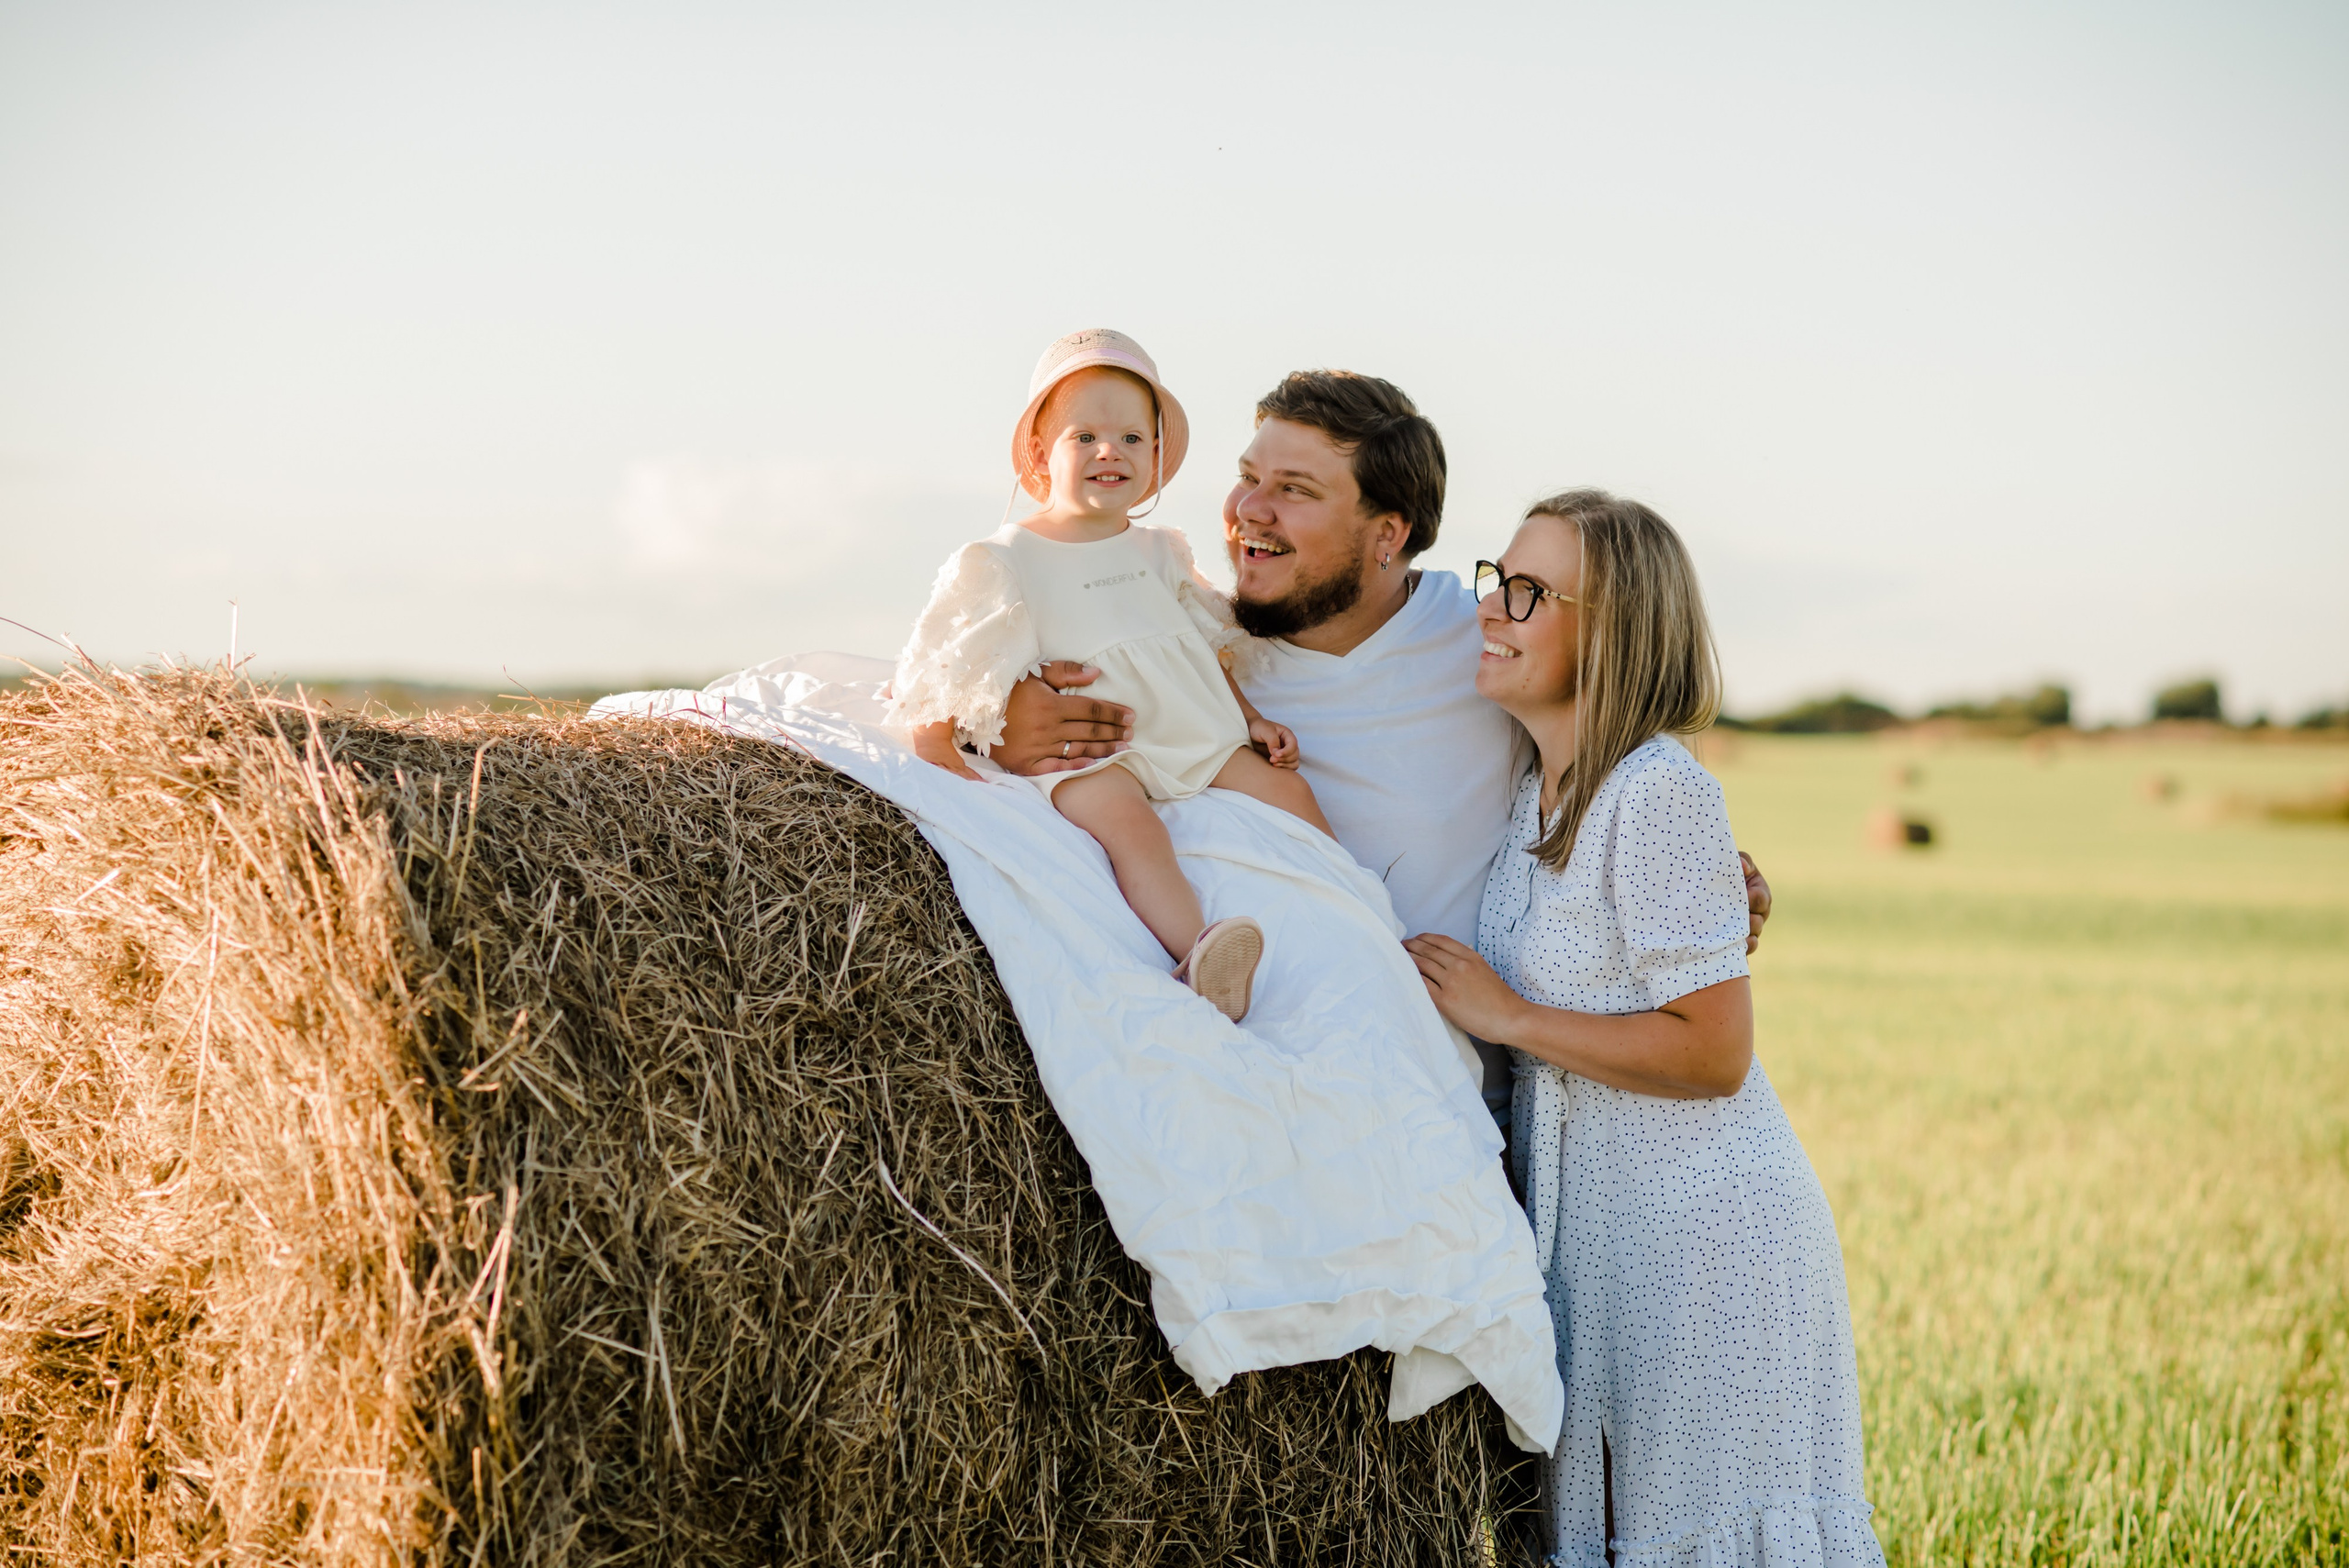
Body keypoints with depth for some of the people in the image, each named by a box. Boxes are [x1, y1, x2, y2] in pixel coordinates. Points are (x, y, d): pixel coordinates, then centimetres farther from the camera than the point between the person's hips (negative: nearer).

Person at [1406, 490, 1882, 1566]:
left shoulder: (1658, 792, -19)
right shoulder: (1528, 791, 7)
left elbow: (1712, 1051, -21)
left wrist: (1507, 1016, -16)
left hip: (1701, 1233, -9)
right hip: (1586, 1226, 9)